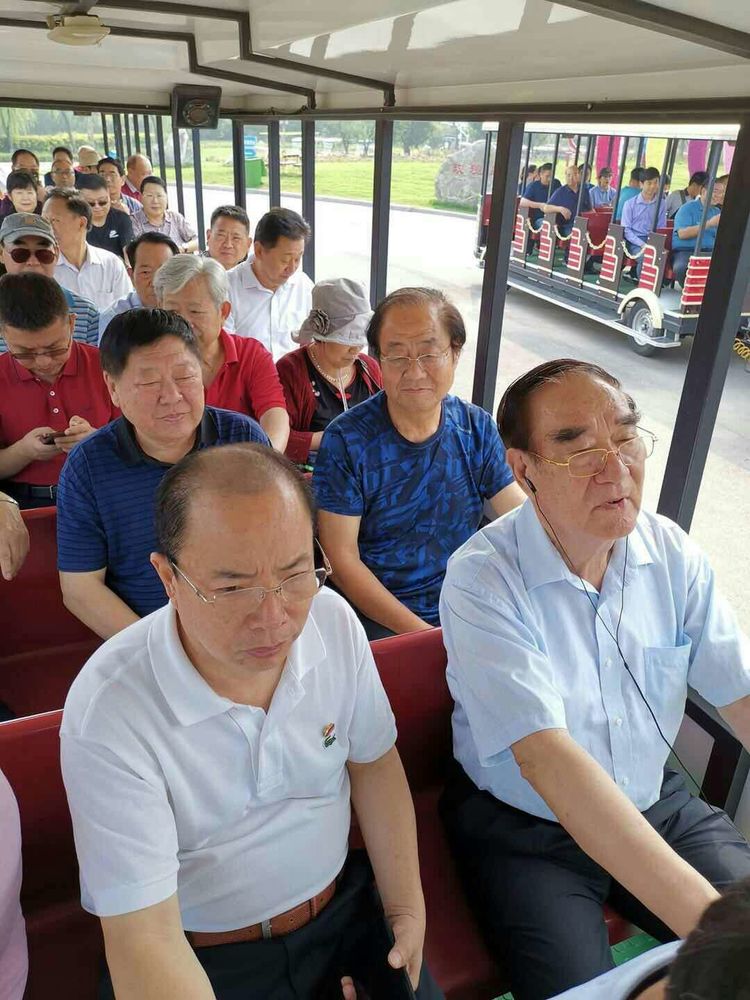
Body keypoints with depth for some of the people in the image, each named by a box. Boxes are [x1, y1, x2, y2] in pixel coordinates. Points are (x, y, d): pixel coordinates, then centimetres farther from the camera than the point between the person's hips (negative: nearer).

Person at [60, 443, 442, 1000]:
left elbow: (373, 763, 1)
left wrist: (407, 908, -2)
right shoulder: (108, 712, -25)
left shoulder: (334, 623, -12)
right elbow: (145, 937, -22)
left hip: (346, 911, 4)